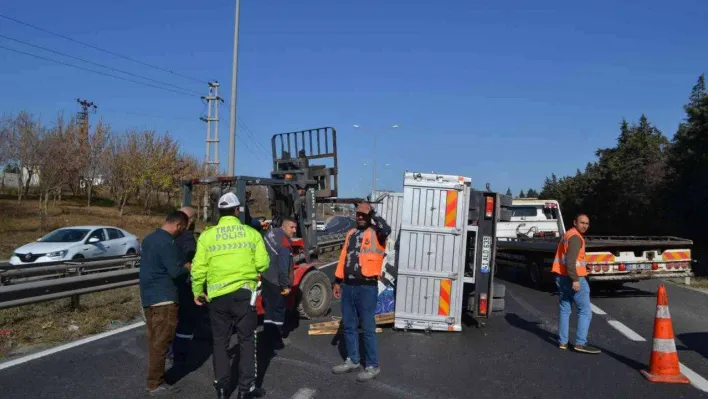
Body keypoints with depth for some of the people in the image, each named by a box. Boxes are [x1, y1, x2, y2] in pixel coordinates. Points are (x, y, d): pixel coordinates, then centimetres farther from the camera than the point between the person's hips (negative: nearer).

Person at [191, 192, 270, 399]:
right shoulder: (251, 233, -2)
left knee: (220, 341, 15)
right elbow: (263, 264, -3)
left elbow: (199, 268, -1)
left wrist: (197, 291, 14)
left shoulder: (207, 235, 0)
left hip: (217, 295, 1)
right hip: (244, 292, -1)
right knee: (246, 340, 10)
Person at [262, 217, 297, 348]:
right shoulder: (285, 245, -24)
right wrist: (285, 286, -18)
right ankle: (277, 341, 10)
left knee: (269, 308, 17)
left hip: (265, 277, 9)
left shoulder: (271, 233, 3)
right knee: (278, 310, 3)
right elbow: (283, 268, -25)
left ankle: (267, 336, 26)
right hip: (275, 281, -9)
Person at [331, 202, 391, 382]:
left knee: (368, 328, 1)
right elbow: (343, 258, 16)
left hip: (367, 288, -6)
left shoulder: (376, 233, -5)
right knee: (349, 326, 15)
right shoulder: (351, 233, 15)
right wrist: (338, 281, 14)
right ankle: (352, 360, 29)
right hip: (348, 287, 7)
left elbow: (387, 230, -30)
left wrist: (373, 216, -16)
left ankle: (372, 366, 13)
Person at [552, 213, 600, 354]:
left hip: (562, 277, 10)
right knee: (585, 311, -2)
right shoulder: (575, 237, -13)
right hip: (574, 279, -9)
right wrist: (575, 280, -26)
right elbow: (570, 260, -23)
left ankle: (563, 342, 14)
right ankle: (580, 343, -4)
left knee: (565, 310, 12)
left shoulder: (567, 235, 18)